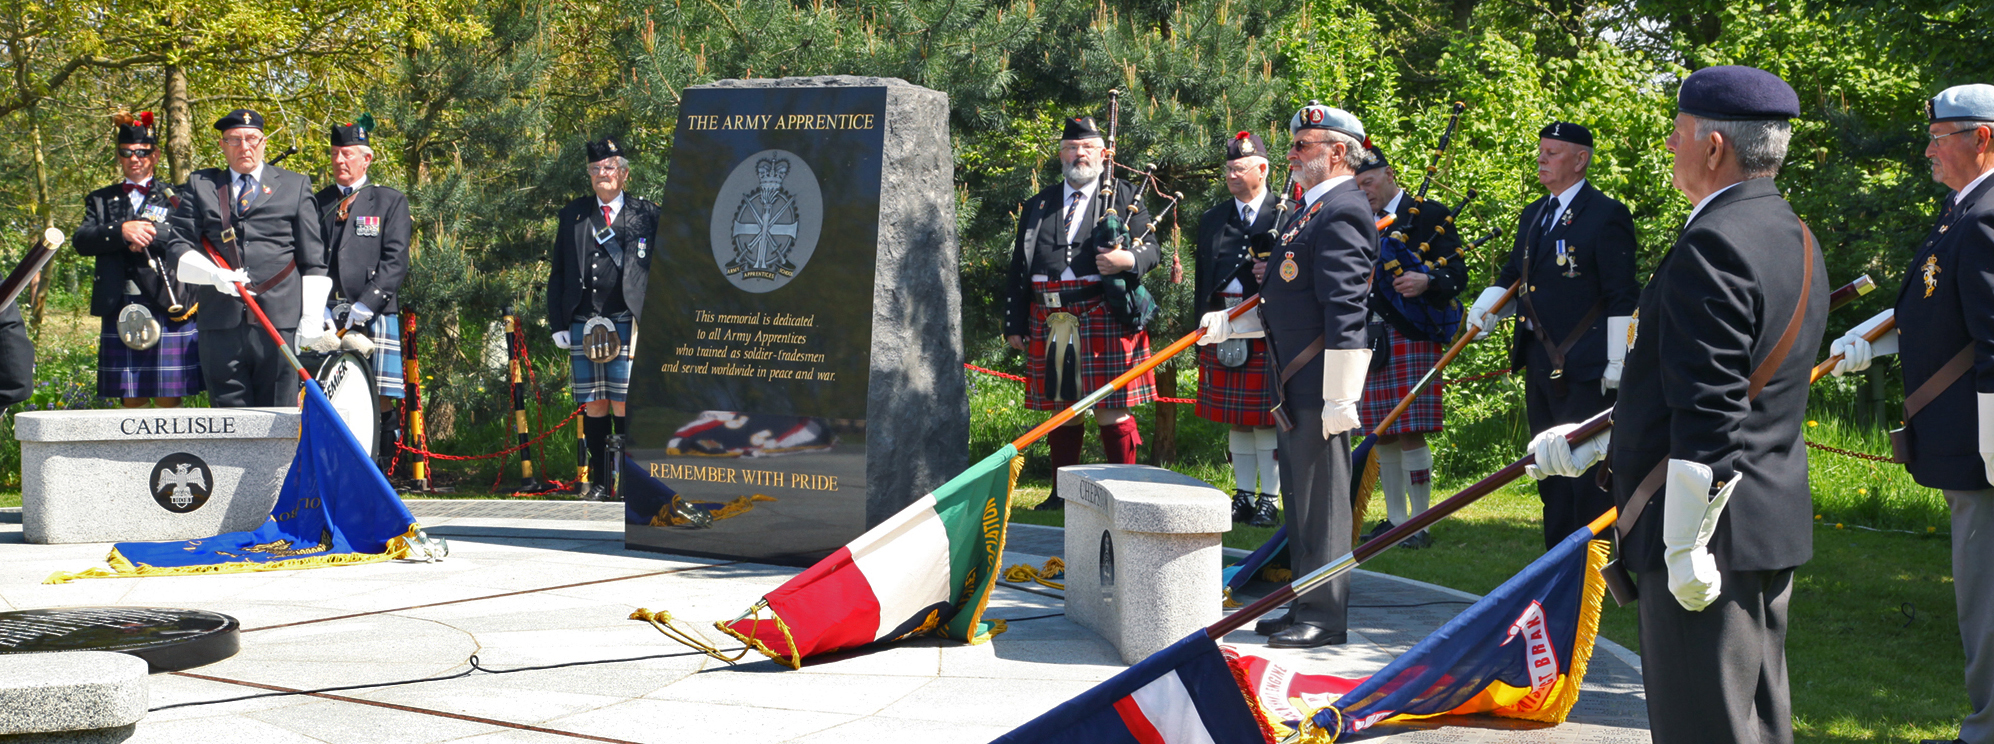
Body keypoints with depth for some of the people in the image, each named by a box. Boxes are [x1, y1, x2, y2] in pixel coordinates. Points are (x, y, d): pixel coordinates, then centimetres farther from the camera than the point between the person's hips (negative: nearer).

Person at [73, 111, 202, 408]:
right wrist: (122, 231, -16)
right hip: (120, 312, 2)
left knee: (169, 398, -2)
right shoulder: (100, 200, 17)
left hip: (168, 307, -2)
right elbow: (82, 241, 0)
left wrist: (148, 236, -14)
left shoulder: (175, 199, 9)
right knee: (131, 399, 4)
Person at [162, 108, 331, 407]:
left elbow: (313, 261, 11)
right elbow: (178, 247, 7)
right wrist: (213, 274, -13)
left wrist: (312, 318, 1)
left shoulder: (295, 186, 15)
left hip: (280, 323, -1)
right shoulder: (200, 186, 16)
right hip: (221, 323, 1)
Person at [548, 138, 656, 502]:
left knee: (624, 405, -7)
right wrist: (558, 323, 7)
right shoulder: (573, 215, 14)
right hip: (583, 322, 3)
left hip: (627, 323, -3)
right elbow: (558, 272, 15)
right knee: (593, 405, 4)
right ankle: (599, 482, 10)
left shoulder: (647, 216, 7)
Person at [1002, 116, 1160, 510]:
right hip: (1051, 322, 4)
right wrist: (1015, 324, 10)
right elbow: (1019, 268, 16)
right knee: (1062, 410, 9)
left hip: (1105, 319, -3)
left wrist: (1126, 260, -19)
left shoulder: (1125, 197, 8)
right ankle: (1061, 492, 18)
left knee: (1112, 411, -5)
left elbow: (1151, 250, 4)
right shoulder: (1038, 206, 17)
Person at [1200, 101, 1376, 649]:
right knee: (1300, 497, 15)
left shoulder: (1343, 213, -15)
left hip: (1320, 384, -10)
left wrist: (1340, 397, -23)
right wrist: (1227, 324, 20)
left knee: (1321, 499, -4)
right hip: (1295, 382, 10)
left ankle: (1326, 618, 2)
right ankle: (1306, 608, 24)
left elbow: (1346, 314, -21)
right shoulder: (1311, 209, 18)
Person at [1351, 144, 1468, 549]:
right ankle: (1395, 520, 16)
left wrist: (1426, 281, -25)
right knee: (1381, 435, 8)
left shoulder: (1429, 215, 0)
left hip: (1411, 337, -6)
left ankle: (1419, 525, -2)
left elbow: (1458, 273, -6)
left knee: (1410, 433, -8)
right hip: (1369, 339, 6)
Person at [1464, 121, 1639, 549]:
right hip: (1539, 364, 8)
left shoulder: (1606, 215, -10)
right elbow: (1514, 274, 23)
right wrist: (1486, 308, 2)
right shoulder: (1533, 216, 15)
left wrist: (1618, 364, -16)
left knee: (1587, 473, -6)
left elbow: (1622, 297, -12)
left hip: (1584, 369, -8)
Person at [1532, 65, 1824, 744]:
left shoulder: (1715, 246, -20)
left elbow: (1711, 418, -24)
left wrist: (1687, 548, -21)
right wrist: (1591, 440, 21)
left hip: (1717, 531, -10)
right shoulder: (1794, 237, 13)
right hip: (1776, 524, 10)